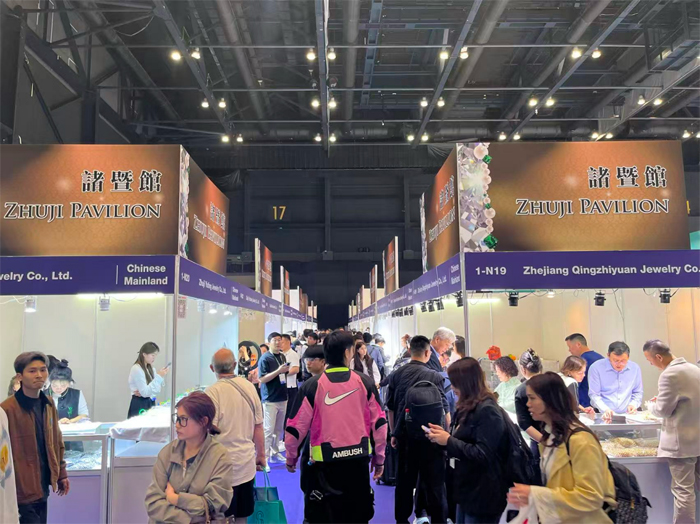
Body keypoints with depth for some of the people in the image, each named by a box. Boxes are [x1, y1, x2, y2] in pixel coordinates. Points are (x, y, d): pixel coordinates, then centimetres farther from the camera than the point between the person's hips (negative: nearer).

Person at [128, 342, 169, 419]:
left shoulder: (150, 368, 10)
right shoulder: (136, 369, -15)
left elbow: (155, 388, 7)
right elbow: (145, 392, -19)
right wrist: (159, 376, -22)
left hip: (150, 403, 7)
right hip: (140, 404, -7)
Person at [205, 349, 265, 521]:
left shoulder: (213, 392, -16)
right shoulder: (249, 387, -1)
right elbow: (258, 426, 6)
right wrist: (261, 455, 18)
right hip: (247, 464, 5)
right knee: (242, 516, 16)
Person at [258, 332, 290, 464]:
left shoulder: (282, 357, 10)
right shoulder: (265, 358, -11)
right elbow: (262, 379, -17)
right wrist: (278, 371, -23)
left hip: (282, 398, 7)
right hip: (270, 399, -7)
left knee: (279, 429, 12)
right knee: (268, 429, -5)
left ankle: (275, 453, 23)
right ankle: (264, 457, 1)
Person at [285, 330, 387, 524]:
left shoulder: (312, 386, -11)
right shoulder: (365, 382, -5)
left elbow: (296, 428, -6)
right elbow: (379, 423, 2)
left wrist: (291, 459, 12)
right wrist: (379, 458, 15)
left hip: (326, 463, -2)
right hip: (359, 460, 2)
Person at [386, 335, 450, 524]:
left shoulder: (396, 375, 0)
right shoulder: (434, 377, -12)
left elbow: (390, 408, 7)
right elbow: (444, 410, -8)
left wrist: (394, 433, 18)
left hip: (404, 434, 4)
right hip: (429, 435, -4)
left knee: (404, 480, 15)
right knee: (434, 482, 6)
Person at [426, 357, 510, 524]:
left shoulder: (487, 410, -19)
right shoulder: (468, 408, 9)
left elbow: (482, 454, -25)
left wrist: (448, 440, -21)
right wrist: (444, 434, 0)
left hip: (483, 494, -9)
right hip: (467, 489, 9)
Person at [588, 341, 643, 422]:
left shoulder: (635, 368, 7)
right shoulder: (596, 368, -5)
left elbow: (638, 393, 18)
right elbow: (594, 395, -4)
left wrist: (633, 404, -1)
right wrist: (605, 409, -19)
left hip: (627, 414, 3)